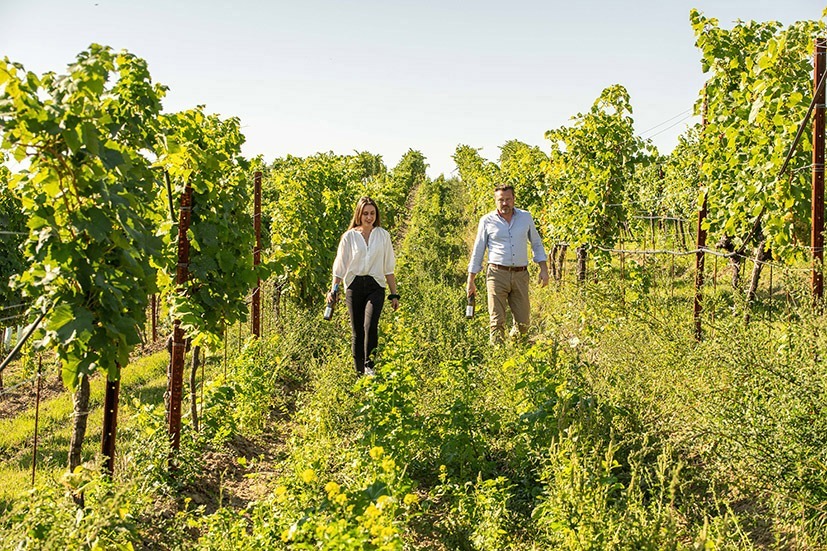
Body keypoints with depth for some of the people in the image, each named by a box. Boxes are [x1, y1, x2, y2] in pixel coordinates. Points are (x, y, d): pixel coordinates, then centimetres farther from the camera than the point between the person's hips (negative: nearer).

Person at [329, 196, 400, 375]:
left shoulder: (383, 235, 9)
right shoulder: (349, 236, 6)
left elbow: (389, 268, 12)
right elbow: (340, 267, 9)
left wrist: (394, 294, 10)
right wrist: (333, 290, -1)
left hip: (375, 286, -1)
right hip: (354, 286, 1)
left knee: (370, 325, -23)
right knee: (357, 331, 3)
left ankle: (370, 365, -17)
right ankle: (359, 372, 11)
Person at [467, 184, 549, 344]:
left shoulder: (526, 217, 9)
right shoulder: (487, 221, 3)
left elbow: (537, 244, 18)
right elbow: (477, 251, 7)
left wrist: (544, 269, 8)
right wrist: (470, 281, 5)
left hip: (520, 275, 2)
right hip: (497, 274, -2)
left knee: (523, 323, 5)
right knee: (497, 322, -6)